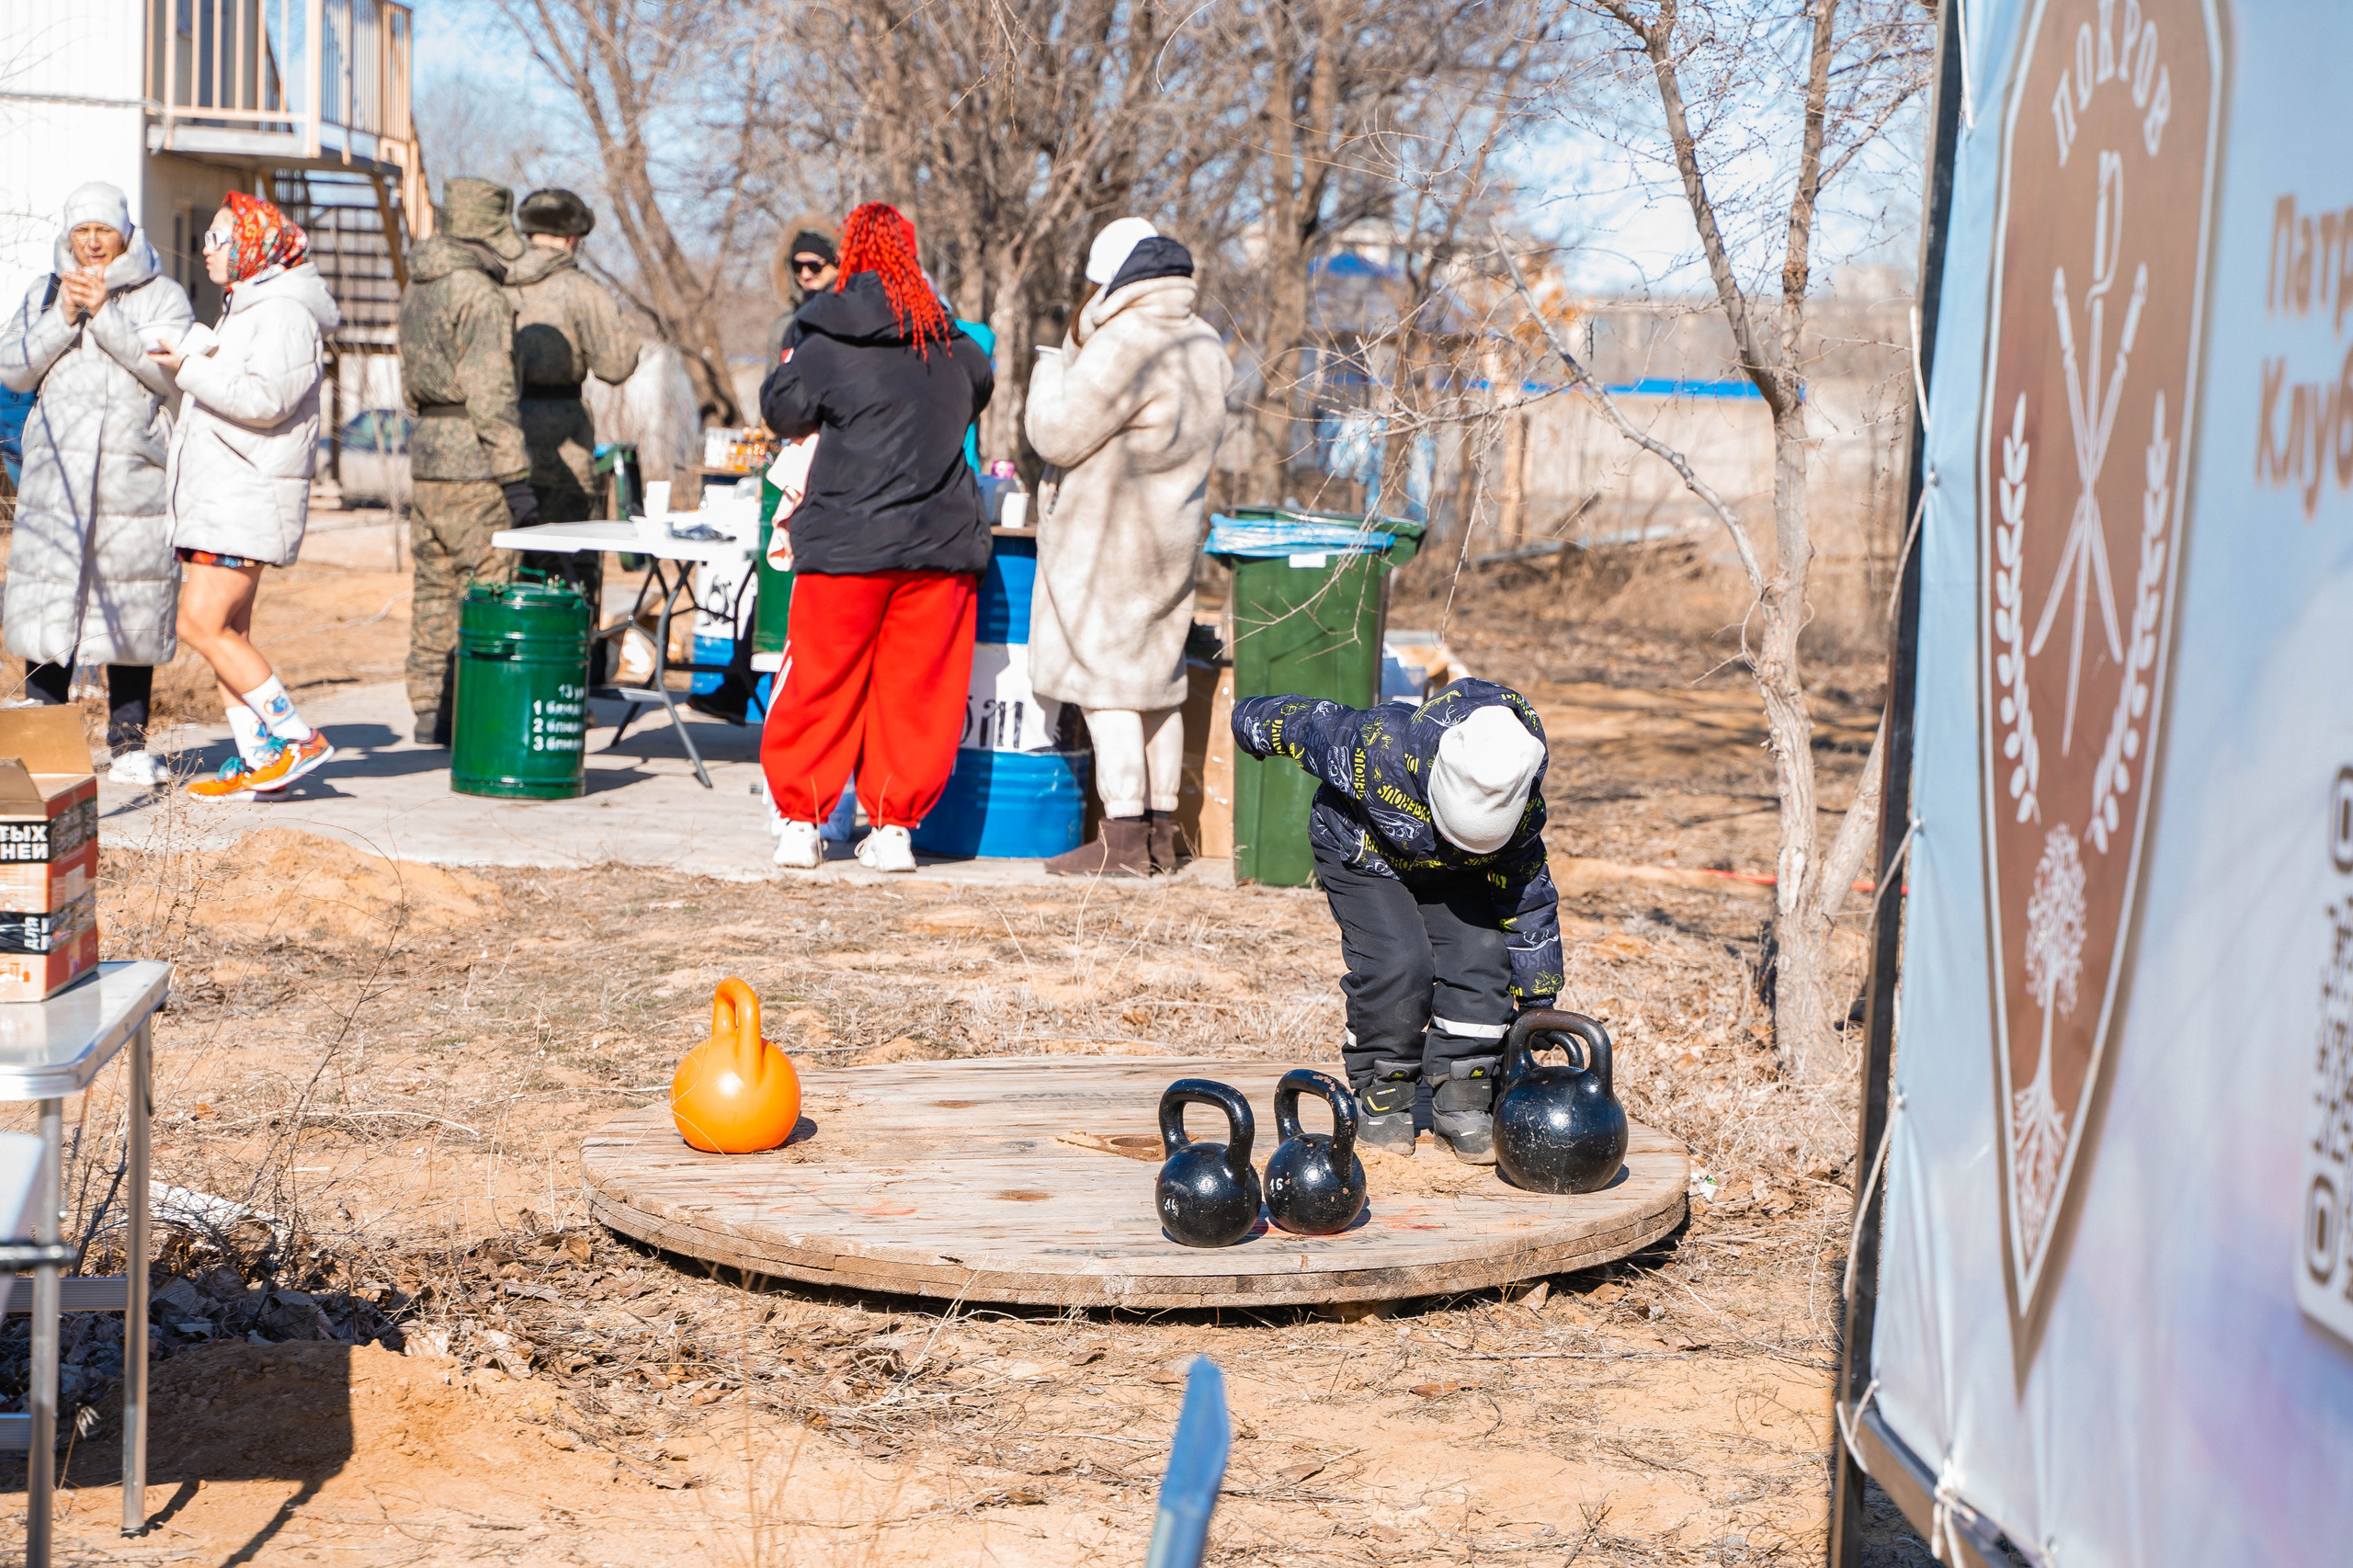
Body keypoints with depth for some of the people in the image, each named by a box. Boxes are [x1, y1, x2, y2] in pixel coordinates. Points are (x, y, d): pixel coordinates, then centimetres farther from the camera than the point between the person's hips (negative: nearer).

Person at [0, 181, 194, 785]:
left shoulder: (162, 296, 6)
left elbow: (170, 372, -9)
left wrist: (105, 314, -15)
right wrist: (61, 320, -8)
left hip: (134, 474, -2)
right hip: (56, 471, 2)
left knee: (130, 609, -2)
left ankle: (129, 743, 6)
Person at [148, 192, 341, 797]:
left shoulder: (286, 315, -12)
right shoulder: (240, 312, 21)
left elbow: (265, 399, -23)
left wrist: (191, 369, -16)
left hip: (249, 496, -10)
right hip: (216, 494, 10)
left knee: (202, 624, -15)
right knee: (225, 632, 8)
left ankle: (299, 738, -12)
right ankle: (255, 759, 10)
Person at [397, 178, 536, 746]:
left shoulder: (417, 287, 14)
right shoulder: (479, 294, -15)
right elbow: (490, 395, -19)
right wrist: (516, 477, -18)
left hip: (426, 453, 9)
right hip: (472, 463, -9)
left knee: (435, 589, 13)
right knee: (484, 591, -4)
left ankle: (430, 710, 18)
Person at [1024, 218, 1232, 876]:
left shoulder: (1122, 343, -20)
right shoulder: (1204, 343, 9)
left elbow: (1058, 435, -17)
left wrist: (1049, 374, 1)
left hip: (1106, 540, -9)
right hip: (1170, 532, 9)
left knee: (1105, 684, -5)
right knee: (1158, 682, 14)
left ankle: (1123, 839, -6)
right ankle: (1160, 832, 19)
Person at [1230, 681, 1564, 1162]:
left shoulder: (1521, 807, -31)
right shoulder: (1380, 747, -44)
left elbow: (1529, 898, -15)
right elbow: (1313, 722, -22)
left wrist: (1538, 1003, -7)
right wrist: (1254, 718, 1)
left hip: (1450, 872, 3)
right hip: (1361, 851, -3)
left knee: (1480, 954, -17)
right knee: (1396, 962, -22)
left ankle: (1461, 1101, -3)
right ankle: (1382, 1094, -2)